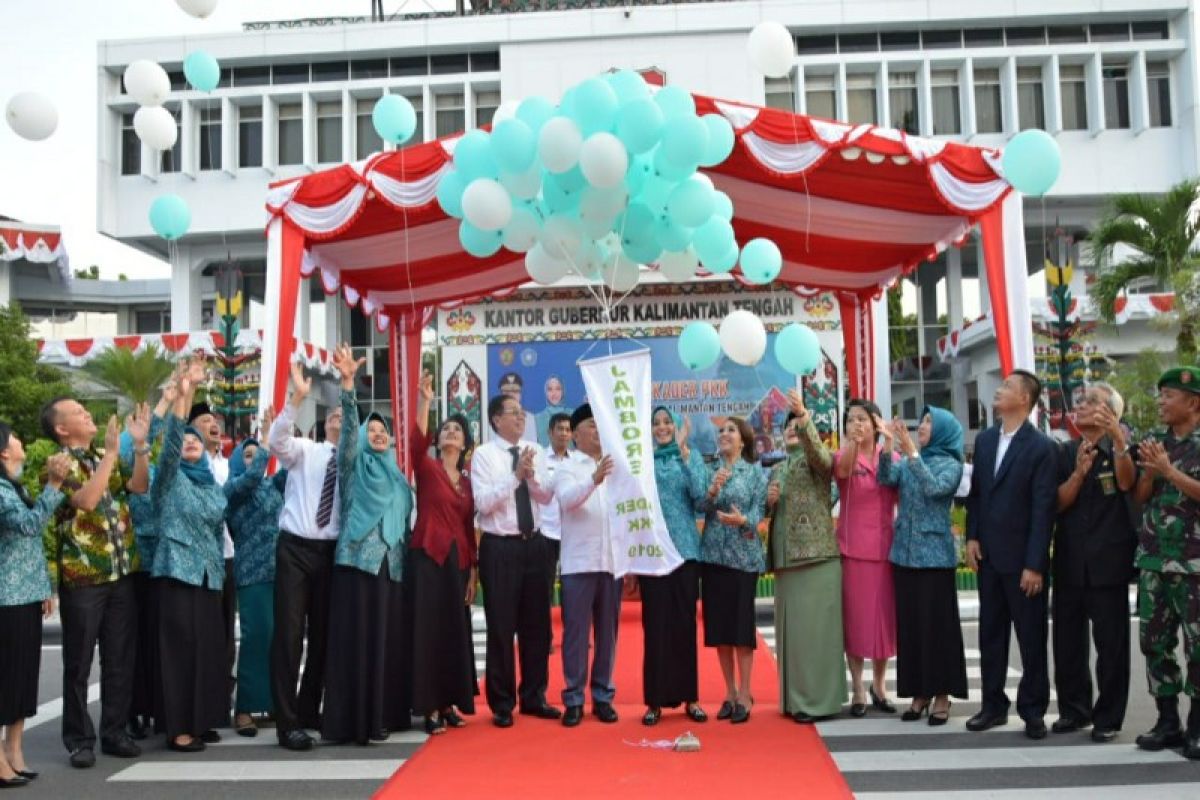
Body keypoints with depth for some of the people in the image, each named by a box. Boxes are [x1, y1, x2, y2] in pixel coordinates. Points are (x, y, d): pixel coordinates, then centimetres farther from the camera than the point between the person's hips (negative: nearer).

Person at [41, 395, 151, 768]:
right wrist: (112, 452, -23)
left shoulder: (105, 457, 12)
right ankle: (80, 739, 15)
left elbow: (140, 486, 0)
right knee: (79, 663, 4)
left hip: (121, 574, 6)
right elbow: (86, 500, -24)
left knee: (120, 659, 10)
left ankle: (115, 732, 20)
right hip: (81, 578, -5)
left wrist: (140, 444, -8)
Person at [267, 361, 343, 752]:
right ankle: (287, 722, 2)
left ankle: (309, 710, 28)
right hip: (295, 547, -3)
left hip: (331, 551, 3)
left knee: (322, 634, 12)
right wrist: (297, 398, -28)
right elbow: (275, 440, -18)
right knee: (289, 633, -4)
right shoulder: (304, 450, 2)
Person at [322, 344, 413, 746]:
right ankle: (353, 721, -2)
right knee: (357, 640, -6)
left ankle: (383, 714, 16)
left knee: (389, 640, 7)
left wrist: (405, 557, 16)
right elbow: (349, 426, -11)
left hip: (391, 565, 5)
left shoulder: (396, 476, 19)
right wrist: (347, 383, -24)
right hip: (358, 562, -5)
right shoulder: (355, 465, 5)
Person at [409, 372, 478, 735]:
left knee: (456, 632, 8)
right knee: (428, 631, -3)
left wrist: (473, 571, 8)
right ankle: (430, 708, 3)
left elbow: (470, 527, 13)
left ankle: (450, 702, 19)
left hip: (458, 560, 5)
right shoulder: (426, 467, 1)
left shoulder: (468, 481, 13)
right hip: (427, 556, -5)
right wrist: (424, 401, -32)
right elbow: (417, 440, -21)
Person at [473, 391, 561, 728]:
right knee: (501, 627, 4)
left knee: (537, 625, 12)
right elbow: (483, 503, -15)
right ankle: (502, 704, 18)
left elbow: (547, 497, 1)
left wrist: (531, 476, -17)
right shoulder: (484, 454, -6)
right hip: (500, 547, -4)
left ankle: (534, 697, 27)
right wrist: (515, 475, -21)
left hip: (534, 544, 5)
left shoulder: (535, 451, 7)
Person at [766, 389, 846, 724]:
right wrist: (770, 501, 1)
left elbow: (819, 451, -26)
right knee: (791, 627, 9)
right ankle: (795, 697, 17)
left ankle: (817, 699, 0)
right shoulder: (776, 470, 18)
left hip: (817, 555, -7)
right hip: (785, 558, 7)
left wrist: (804, 415, -39)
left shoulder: (816, 460, -1)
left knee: (814, 627, -7)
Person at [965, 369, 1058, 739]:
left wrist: (1034, 564, -15)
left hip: (1022, 558, -6)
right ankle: (993, 704, 25)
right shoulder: (985, 439, 8)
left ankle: (1033, 710, 19)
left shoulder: (1042, 447, -11)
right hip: (988, 555, 6)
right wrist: (972, 537, 2)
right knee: (990, 634, 13)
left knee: (1031, 638, 7)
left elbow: (1044, 509, -13)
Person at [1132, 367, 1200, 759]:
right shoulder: (1154, 442, 11)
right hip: (1153, 559, 5)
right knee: (1154, 642, 8)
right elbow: (1139, 496, 9)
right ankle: (1167, 721, 18)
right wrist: (1149, 470, -8)